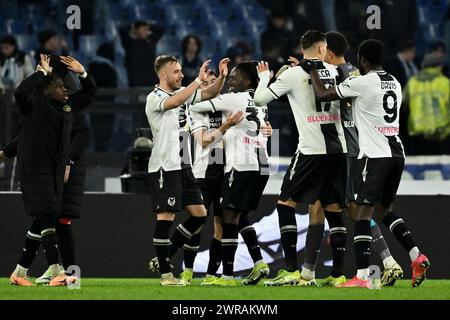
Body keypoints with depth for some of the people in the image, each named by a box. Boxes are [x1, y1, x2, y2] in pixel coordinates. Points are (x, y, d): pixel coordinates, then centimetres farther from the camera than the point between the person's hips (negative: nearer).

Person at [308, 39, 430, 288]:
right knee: (384, 209, 21)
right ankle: (416, 256, 6)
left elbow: (322, 95, -2)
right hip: (397, 153, 8)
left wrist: (312, 70, 14)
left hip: (374, 154, -8)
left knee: (362, 212, -5)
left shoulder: (362, 83, -8)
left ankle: (362, 276, -11)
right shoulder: (395, 84, 15)